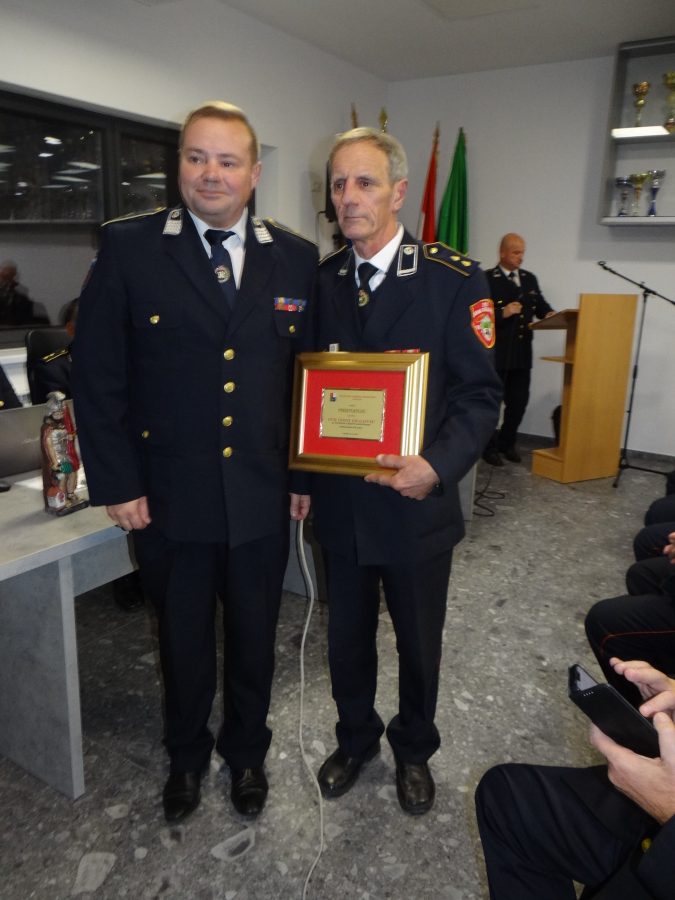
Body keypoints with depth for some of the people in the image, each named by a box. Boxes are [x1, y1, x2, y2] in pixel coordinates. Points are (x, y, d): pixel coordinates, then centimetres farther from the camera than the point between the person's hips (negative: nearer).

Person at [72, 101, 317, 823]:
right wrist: (116, 484, -8)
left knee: (253, 637, 18)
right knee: (183, 640, 18)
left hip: (263, 496, 2)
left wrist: (307, 474, 3)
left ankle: (246, 750, 45)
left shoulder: (296, 258, 2)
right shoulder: (129, 248, -5)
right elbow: (97, 374, -5)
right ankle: (186, 755, 46)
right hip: (169, 497, -1)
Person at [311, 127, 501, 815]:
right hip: (339, 502, 3)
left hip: (416, 505, -3)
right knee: (346, 638, 20)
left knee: (419, 642, 18)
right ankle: (354, 738, 47)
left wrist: (438, 466, -26)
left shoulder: (454, 281, -11)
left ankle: (414, 748, 46)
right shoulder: (320, 281, 2)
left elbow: (479, 394, -11)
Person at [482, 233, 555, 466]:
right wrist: (502, 313, -26)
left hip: (522, 353, 6)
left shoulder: (530, 278, 15)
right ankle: (489, 447, 16)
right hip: (496, 353, -6)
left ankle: (507, 442, 29)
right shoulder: (487, 279, -6)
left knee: (519, 401, 12)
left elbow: (540, 304, 15)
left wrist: (549, 313, -5)